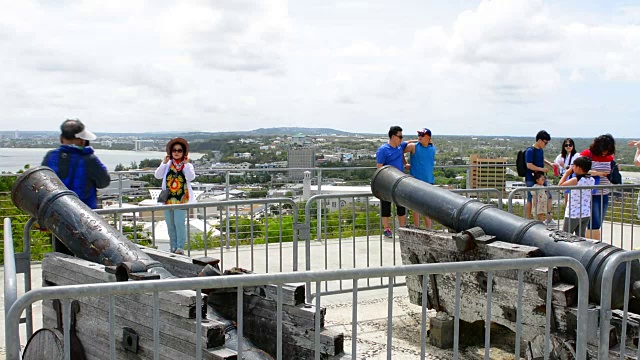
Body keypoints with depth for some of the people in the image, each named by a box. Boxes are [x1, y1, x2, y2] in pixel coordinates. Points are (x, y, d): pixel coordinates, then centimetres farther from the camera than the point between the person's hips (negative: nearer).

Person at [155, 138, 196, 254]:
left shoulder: (187, 165, 3)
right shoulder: (167, 164, 9)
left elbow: (191, 177, -15)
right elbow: (157, 175, -3)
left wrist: (186, 164, -17)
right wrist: (164, 162, -8)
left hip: (181, 199, -4)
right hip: (168, 199, 4)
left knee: (179, 223, -10)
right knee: (170, 224, 9)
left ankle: (180, 247, -3)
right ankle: (173, 246, 19)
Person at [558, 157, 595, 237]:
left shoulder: (575, 180, -18)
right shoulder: (592, 180, 1)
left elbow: (560, 185, -7)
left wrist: (567, 173, 2)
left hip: (573, 214, -6)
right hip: (586, 214, 6)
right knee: (581, 237, 10)